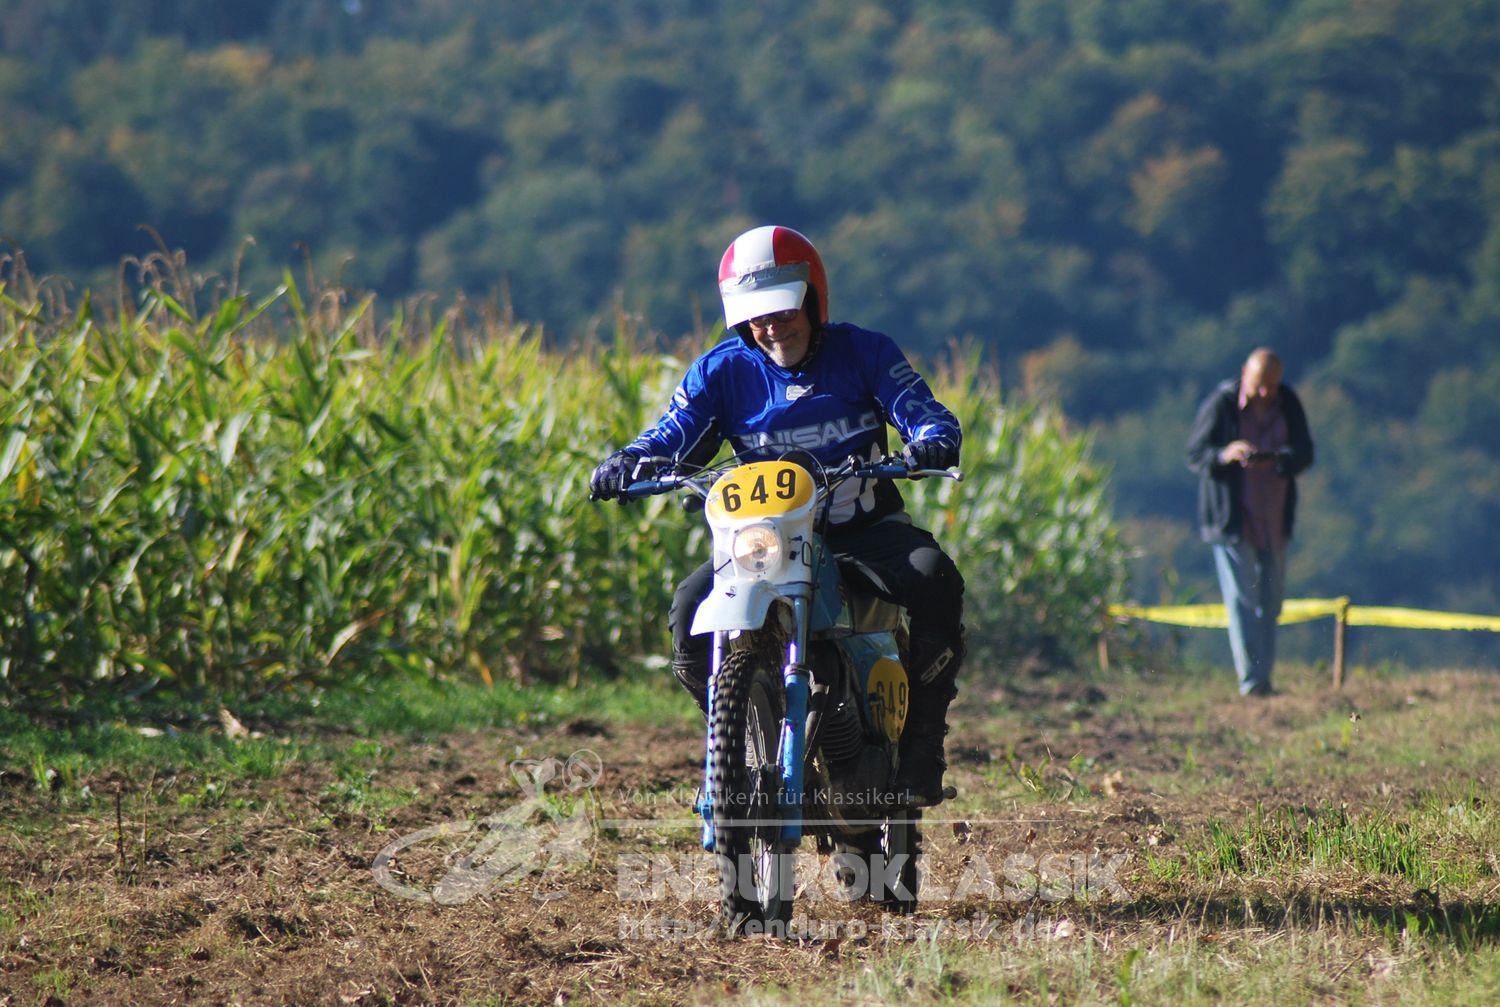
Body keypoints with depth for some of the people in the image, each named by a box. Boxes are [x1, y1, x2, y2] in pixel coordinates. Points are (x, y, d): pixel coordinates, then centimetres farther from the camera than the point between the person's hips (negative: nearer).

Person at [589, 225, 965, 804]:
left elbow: (920, 409, -8)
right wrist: (627, 463, -24)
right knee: (690, 610, -24)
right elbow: (674, 434, -2)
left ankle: (921, 741, -19)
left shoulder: (863, 353, 1)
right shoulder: (722, 371, 4)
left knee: (933, 578, -32)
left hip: (866, 528, -1)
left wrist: (933, 440, -33)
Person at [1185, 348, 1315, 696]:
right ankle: (1250, 679, -14)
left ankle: (1262, 677, 16)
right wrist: (1225, 454, -30)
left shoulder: (1288, 404, 3)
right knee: (1242, 598, -11)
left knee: (1269, 601, 7)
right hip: (1231, 517, -4)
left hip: (1274, 518, 4)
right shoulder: (1220, 404, -9)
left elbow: (1305, 453, 1)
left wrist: (1277, 458, -21)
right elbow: (1194, 454, -9)